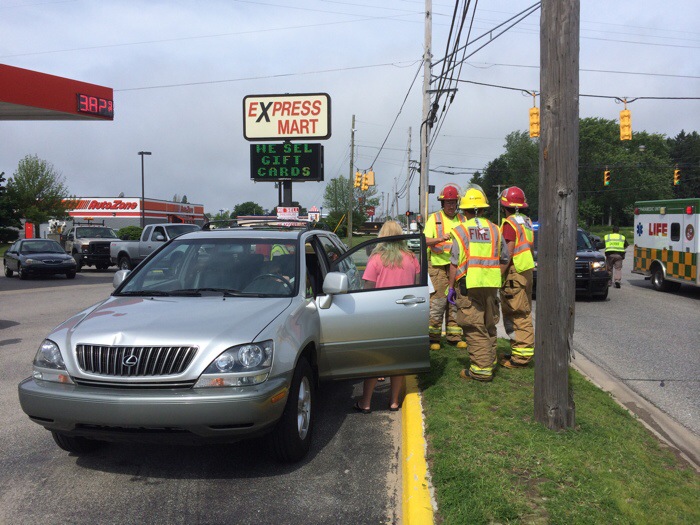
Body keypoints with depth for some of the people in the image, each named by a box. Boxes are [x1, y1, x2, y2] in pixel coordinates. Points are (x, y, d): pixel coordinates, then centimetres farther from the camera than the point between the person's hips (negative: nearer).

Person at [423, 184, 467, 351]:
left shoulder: (462, 219, 15)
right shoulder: (434, 218, 5)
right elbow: (425, 240, -6)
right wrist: (439, 239, -25)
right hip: (438, 266, -3)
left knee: (456, 302, 7)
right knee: (437, 302, -6)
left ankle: (454, 336, 16)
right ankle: (433, 338, 2)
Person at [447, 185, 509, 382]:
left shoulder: (460, 231, -5)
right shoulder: (494, 229, 9)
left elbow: (454, 263, -7)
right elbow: (504, 258, 14)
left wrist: (451, 287, 0)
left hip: (468, 285, -5)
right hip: (491, 284, 5)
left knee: (474, 328, -3)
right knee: (489, 325, 18)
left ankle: (481, 368, -4)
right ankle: (490, 360, 29)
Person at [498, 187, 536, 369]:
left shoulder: (510, 223, -14)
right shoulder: (526, 221, 14)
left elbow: (508, 253, -19)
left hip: (514, 272, -9)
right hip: (527, 271, 9)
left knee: (516, 316, -5)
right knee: (524, 314, 16)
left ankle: (520, 356, -2)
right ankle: (525, 350, 25)